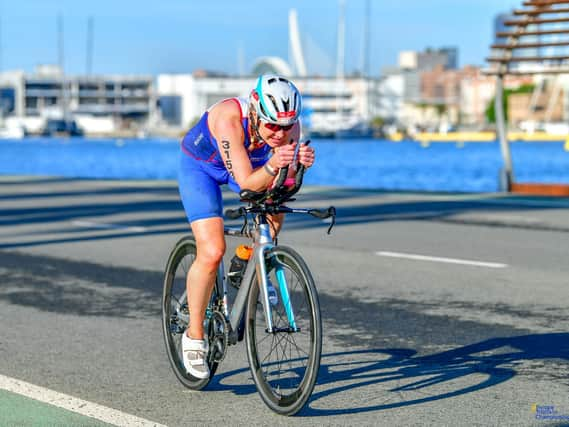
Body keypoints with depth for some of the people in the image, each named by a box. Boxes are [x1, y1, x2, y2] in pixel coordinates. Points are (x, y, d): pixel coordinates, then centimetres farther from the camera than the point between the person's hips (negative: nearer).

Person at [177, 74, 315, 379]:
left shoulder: (289, 125, -28)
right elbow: (247, 183, -41)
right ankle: (194, 336, -2)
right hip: (200, 166, -5)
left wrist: (298, 166, -49)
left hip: (251, 164, 5)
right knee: (212, 252, -18)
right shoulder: (229, 118, -40)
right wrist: (272, 167, -60)